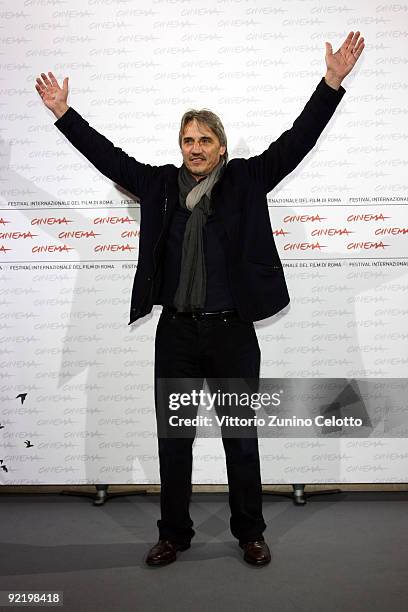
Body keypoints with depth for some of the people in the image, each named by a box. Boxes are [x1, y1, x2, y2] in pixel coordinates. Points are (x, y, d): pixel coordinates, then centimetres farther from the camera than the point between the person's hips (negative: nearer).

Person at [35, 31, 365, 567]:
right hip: (177, 331, 2)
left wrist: (333, 82, -8)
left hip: (232, 331, -1)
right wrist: (64, 112, 15)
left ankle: (250, 532, 31)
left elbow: (297, 140, -2)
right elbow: (107, 155, 14)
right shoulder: (159, 184, 7)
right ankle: (174, 533, 31)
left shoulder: (247, 180, 2)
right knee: (172, 438, 12)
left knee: (242, 437, 11)